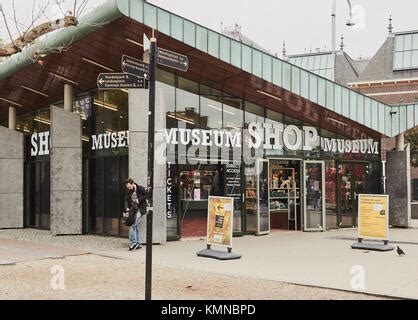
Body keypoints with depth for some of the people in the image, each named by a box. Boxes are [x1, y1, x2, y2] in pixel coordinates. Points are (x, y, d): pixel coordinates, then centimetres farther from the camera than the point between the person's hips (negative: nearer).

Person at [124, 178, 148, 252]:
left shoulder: (141, 189, -8)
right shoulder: (128, 191, 9)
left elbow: (147, 195, -7)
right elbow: (126, 200, 11)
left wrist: (139, 200, -14)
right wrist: (127, 207, -6)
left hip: (139, 209, -6)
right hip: (132, 210, 6)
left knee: (132, 225, -16)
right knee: (136, 227, 8)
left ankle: (133, 243, -12)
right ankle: (138, 244, 13)